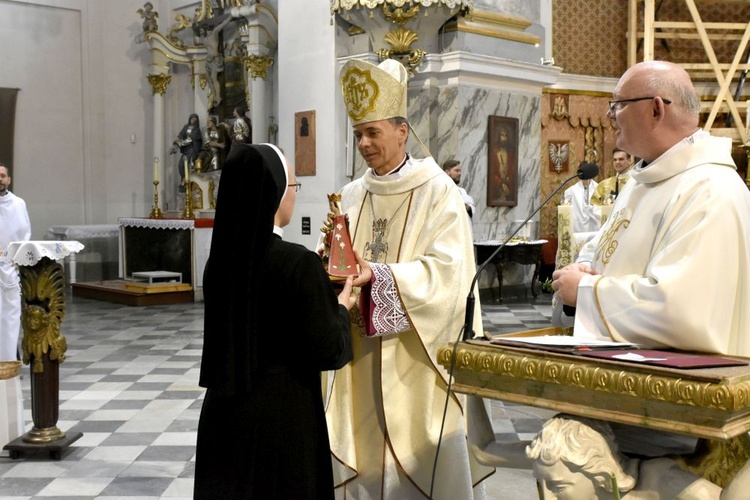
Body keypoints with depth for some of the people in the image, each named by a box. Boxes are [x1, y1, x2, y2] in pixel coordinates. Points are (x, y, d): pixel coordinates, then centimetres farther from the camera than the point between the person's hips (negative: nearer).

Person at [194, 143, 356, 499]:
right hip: (282, 419, -6)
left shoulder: (221, 259, 0)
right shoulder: (299, 264, -20)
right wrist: (341, 309, 3)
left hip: (225, 413, 6)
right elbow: (328, 352, -16)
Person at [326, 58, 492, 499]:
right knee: (364, 455, 10)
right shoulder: (352, 196, 9)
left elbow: (447, 269, -18)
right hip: (361, 356, 5)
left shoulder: (438, 191, -7)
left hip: (415, 357, -5)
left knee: (420, 457, 3)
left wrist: (376, 274, -27)